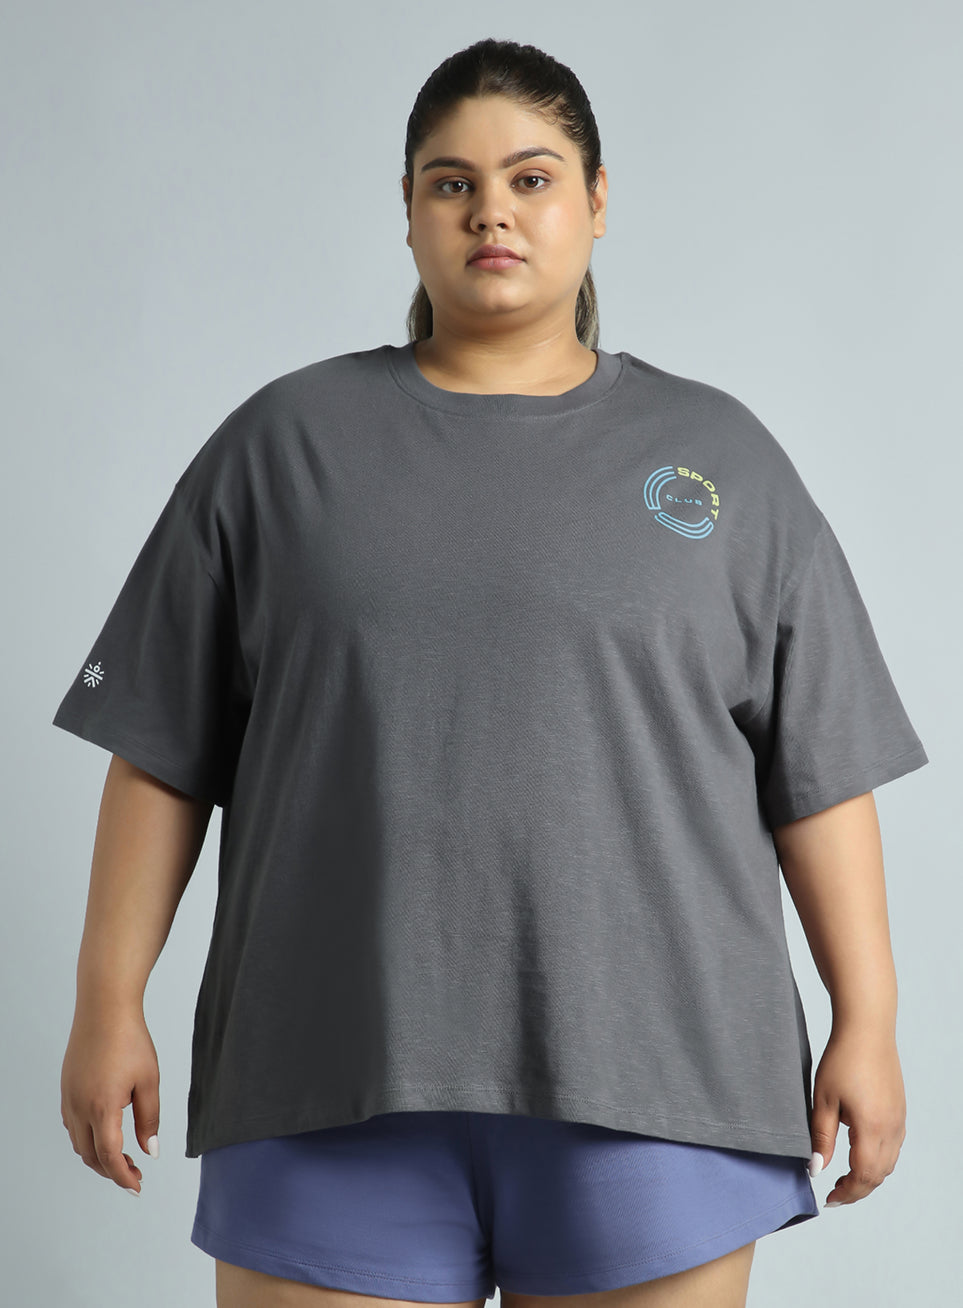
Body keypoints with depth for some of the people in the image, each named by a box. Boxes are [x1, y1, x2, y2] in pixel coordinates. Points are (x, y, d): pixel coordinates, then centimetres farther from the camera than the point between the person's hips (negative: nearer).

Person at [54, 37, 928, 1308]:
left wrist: (867, 1021, 3)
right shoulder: (283, 443, 10)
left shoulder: (723, 456, 10)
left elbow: (821, 771, 8)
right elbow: (163, 751, 8)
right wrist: (109, 1002, 3)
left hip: (646, 1079, 0)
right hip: (339, 1080, 0)